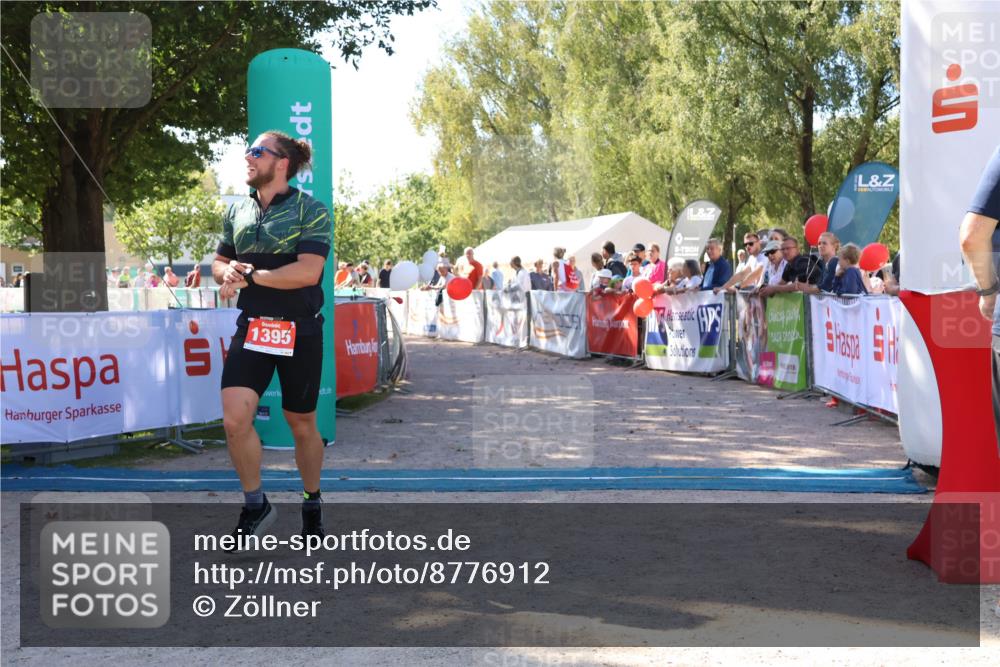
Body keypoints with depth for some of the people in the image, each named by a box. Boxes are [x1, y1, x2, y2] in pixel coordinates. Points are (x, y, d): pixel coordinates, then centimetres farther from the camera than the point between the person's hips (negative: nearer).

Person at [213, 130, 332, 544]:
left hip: (299, 333, -4)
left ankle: (312, 504, 32)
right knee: (235, 420, -12)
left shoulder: (311, 211, -7)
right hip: (251, 329, 4)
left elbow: (308, 271, -19)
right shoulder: (237, 212, 10)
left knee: (302, 425, 9)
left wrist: (250, 275, -15)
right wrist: (228, 272, -6)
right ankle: (255, 505, 8)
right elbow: (219, 263, 19)